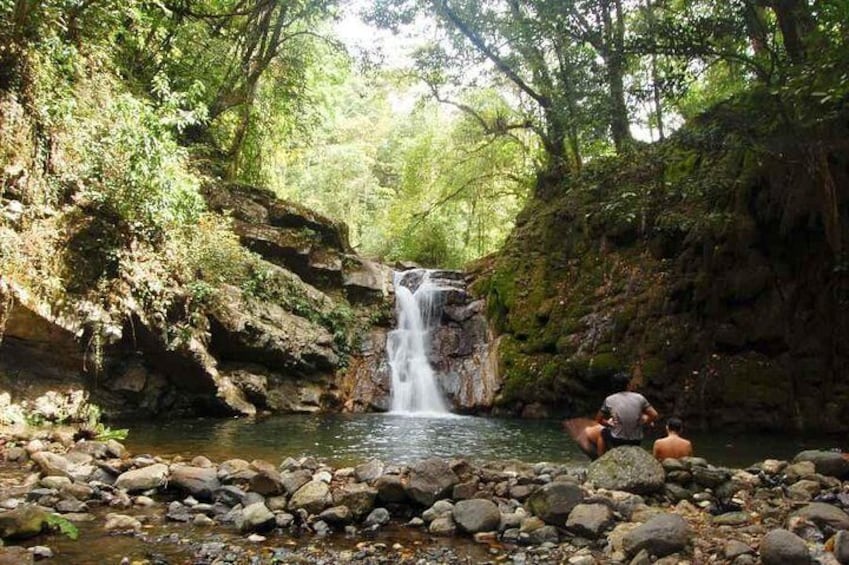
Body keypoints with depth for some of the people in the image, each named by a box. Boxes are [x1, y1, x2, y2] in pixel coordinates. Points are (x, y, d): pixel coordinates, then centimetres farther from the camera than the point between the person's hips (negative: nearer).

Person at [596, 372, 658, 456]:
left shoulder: (609, 400, -7)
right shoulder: (639, 398, -5)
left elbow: (599, 420, 1)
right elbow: (654, 415, -6)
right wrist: (642, 422, 8)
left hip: (617, 441, -1)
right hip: (636, 441, 1)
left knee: (603, 432, 31)